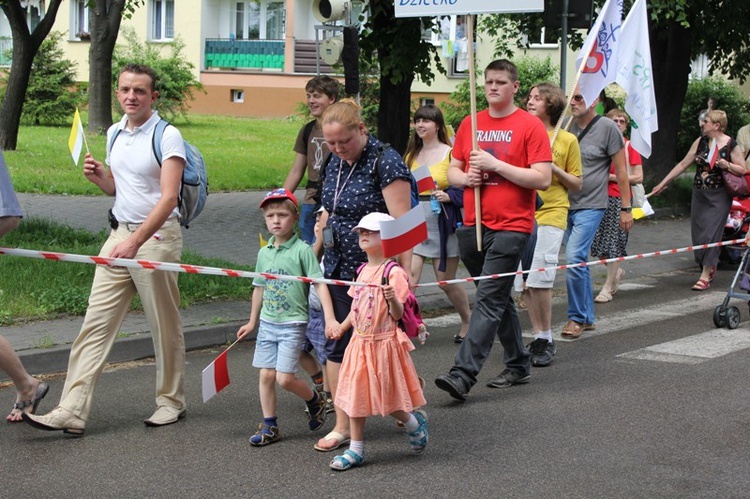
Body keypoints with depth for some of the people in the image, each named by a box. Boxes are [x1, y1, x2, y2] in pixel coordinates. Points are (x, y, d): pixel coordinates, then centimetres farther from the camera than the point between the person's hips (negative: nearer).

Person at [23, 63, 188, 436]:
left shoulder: (167, 136, -10)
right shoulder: (114, 133, 13)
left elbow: (169, 197, -18)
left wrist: (135, 241, -27)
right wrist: (98, 177, 2)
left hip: (156, 236, -7)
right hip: (120, 234, 7)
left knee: (165, 325, 5)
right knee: (96, 321, -1)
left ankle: (171, 401, 22)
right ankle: (72, 411, -3)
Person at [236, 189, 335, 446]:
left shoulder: (302, 250, -10)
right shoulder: (264, 253, 8)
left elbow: (319, 284, -13)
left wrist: (330, 319, -21)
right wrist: (252, 322, 24)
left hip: (292, 323, -5)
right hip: (267, 323, 5)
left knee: (285, 378, -9)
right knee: (266, 375, 4)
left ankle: (315, 399, 20)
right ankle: (269, 426, 15)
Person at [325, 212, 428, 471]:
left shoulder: (393, 273, -15)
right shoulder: (362, 271, 8)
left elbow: (397, 314, -18)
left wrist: (393, 299, -37)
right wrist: (341, 327, 20)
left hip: (384, 343, -7)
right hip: (360, 342, 7)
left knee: (386, 397, 1)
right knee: (355, 395, 8)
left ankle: (415, 423, 30)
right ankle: (355, 450, 16)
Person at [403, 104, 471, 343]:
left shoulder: (451, 154, -5)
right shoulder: (411, 156, 11)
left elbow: (464, 189, -6)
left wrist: (447, 196, -23)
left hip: (443, 225, -4)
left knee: (446, 281, 7)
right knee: (409, 276, -13)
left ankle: (468, 320, 32)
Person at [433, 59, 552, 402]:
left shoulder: (530, 126, -4)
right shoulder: (469, 124, 12)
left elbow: (543, 179, -11)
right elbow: (452, 171, 17)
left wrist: (495, 165, -15)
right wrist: (465, 177, -6)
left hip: (511, 227, -6)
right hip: (473, 227, 6)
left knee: (488, 300, -12)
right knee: (499, 299, 15)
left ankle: (463, 375, -18)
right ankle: (518, 364, 28)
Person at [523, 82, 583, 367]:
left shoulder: (567, 140, 4)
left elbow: (577, 185, 7)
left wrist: (555, 169, -9)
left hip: (551, 215, -4)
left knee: (540, 279, -12)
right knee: (527, 282, 3)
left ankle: (547, 341, 0)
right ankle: (538, 338, 13)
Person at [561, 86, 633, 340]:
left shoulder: (607, 128, -6)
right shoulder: (567, 126, 7)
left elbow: (621, 171, -4)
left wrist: (626, 209, -4)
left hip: (591, 206, -6)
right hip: (566, 205, 6)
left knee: (574, 258, -17)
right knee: (579, 262, 12)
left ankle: (577, 318, -4)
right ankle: (587, 317, 23)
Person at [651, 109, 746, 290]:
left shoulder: (731, 145, -7)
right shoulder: (701, 141, 6)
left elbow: (742, 169, -1)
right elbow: (683, 164, 10)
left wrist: (727, 165, -21)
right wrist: (663, 184, 10)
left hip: (719, 196, -5)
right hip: (699, 194, 5)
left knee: (710, 233, -9)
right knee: (697, 232, 5)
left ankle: (705, 276, -6)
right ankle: (710, 266, 27)